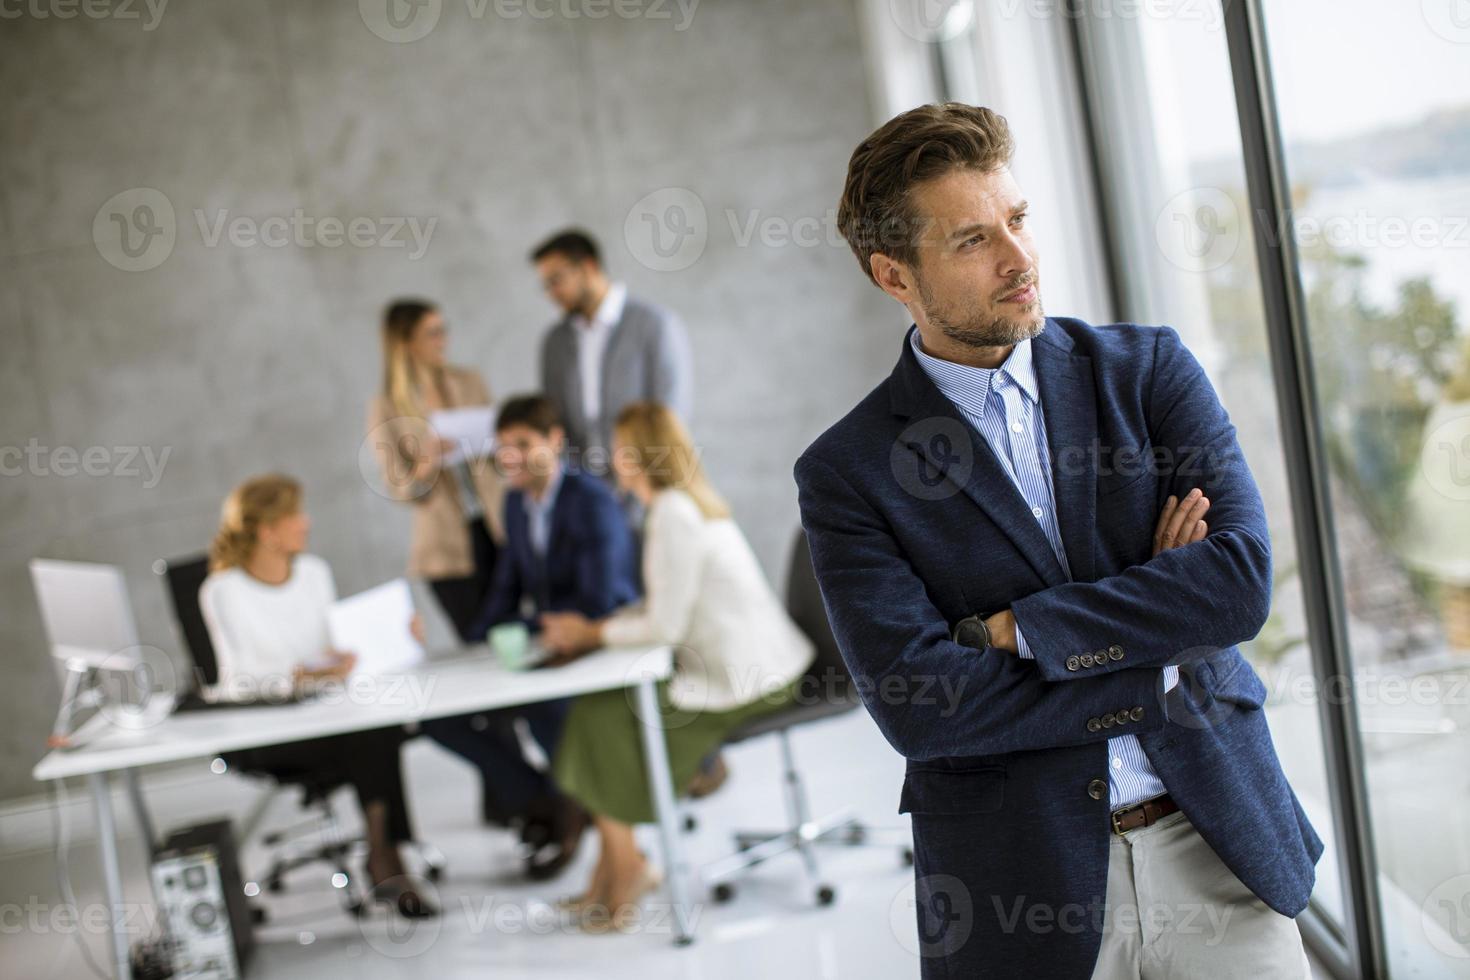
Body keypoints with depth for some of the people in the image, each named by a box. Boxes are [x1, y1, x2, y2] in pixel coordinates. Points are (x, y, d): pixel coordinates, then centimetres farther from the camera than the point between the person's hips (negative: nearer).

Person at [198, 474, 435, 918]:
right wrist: (309, 675, -30)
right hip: (258, 732, -5)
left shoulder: (315, 572, 11)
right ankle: (386, 858, -23)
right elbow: (241, 679, -15)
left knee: (380, 728, -30)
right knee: (364, 740, -31)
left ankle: (383, 856, -28)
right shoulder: (222, 591, -6)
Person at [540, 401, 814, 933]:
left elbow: (666, 625, -19)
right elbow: (667, 606, 17)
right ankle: (616, 866, 13)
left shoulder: (673, 513, -18)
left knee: (601, 717, -2)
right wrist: (592, 626, 7)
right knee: (606, 703, 11)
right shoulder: (689, 501, 13)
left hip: (740, 680, -10)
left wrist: (590, 634, -5)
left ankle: (626, 865, 12)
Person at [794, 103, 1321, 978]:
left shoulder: (1148, 368, 2)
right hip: (1022, 898, -2)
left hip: (1219, 845, 2)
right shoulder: (848, 472, -5)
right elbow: (916, 704, -16)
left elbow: (1242, 578, -10)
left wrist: (1015, 631, -14)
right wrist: (1161, 678, -12)